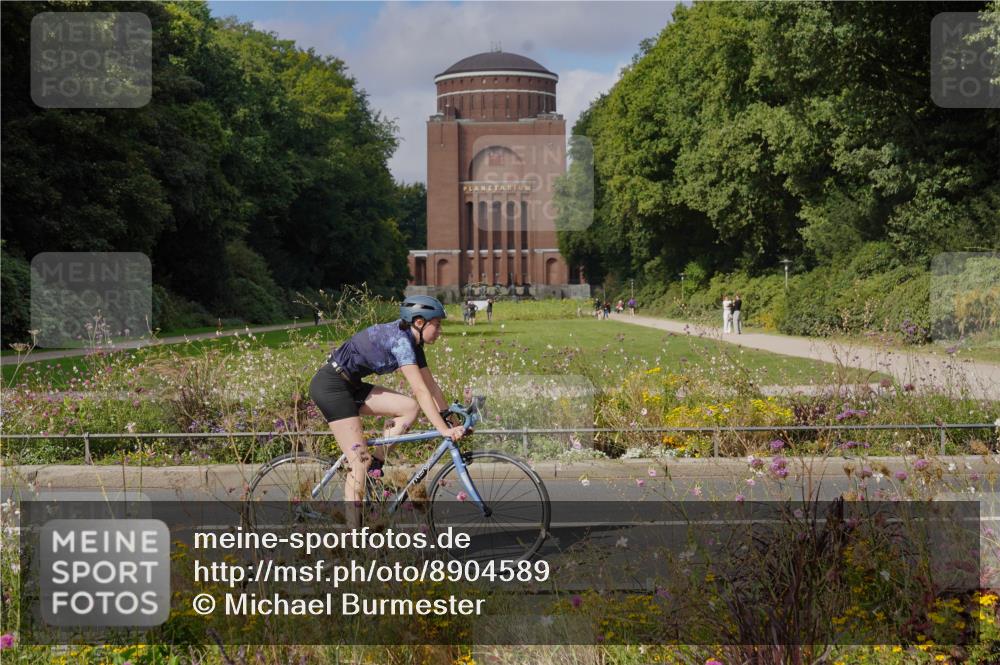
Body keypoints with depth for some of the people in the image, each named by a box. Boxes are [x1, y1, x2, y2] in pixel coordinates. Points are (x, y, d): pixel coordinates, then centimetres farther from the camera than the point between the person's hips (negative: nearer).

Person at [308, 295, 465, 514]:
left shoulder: (412, 342, 7)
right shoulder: (400, 339, -21)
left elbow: (431, 385, 11)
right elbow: (421, 391, -27)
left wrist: (450, 419, 7)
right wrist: (443, 430, -28)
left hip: (350, 386, 9)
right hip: (330, 386, -9)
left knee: (410, 407, -2)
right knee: (361, 460, -12)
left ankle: (376, 463, 5)